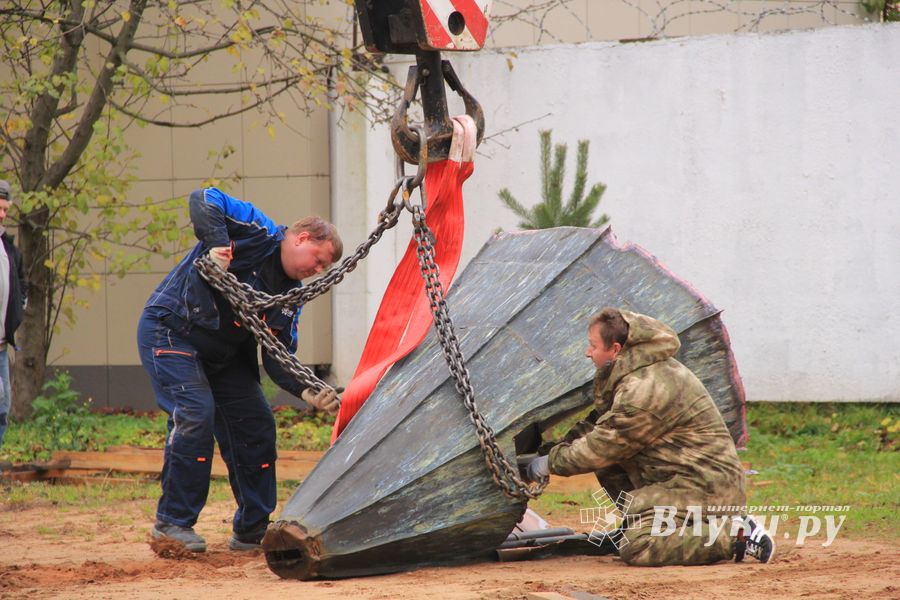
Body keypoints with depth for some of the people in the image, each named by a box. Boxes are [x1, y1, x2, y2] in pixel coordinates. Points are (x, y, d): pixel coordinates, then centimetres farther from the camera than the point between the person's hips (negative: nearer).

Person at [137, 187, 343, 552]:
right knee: (196, 413, -22)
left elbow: (278, 359, -1)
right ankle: (171, 522, -13)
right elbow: (203, 200, -26)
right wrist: (218, 244, -38)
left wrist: (308, 394, -18)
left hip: (223, 354, 9)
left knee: (257, 424, 4)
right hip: (170, 332, -9)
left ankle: (252, 529, 14)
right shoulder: (256, 232, -16)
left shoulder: (290, 294, 4)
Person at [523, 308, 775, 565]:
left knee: (635, 549, -21)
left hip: (705, 486, -10)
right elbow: (600, 423, 21)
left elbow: (604, 446, -16)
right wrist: (561, 445, 10)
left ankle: (735, 535, -13)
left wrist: (552, 462, -3)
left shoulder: (645, 389, -22)